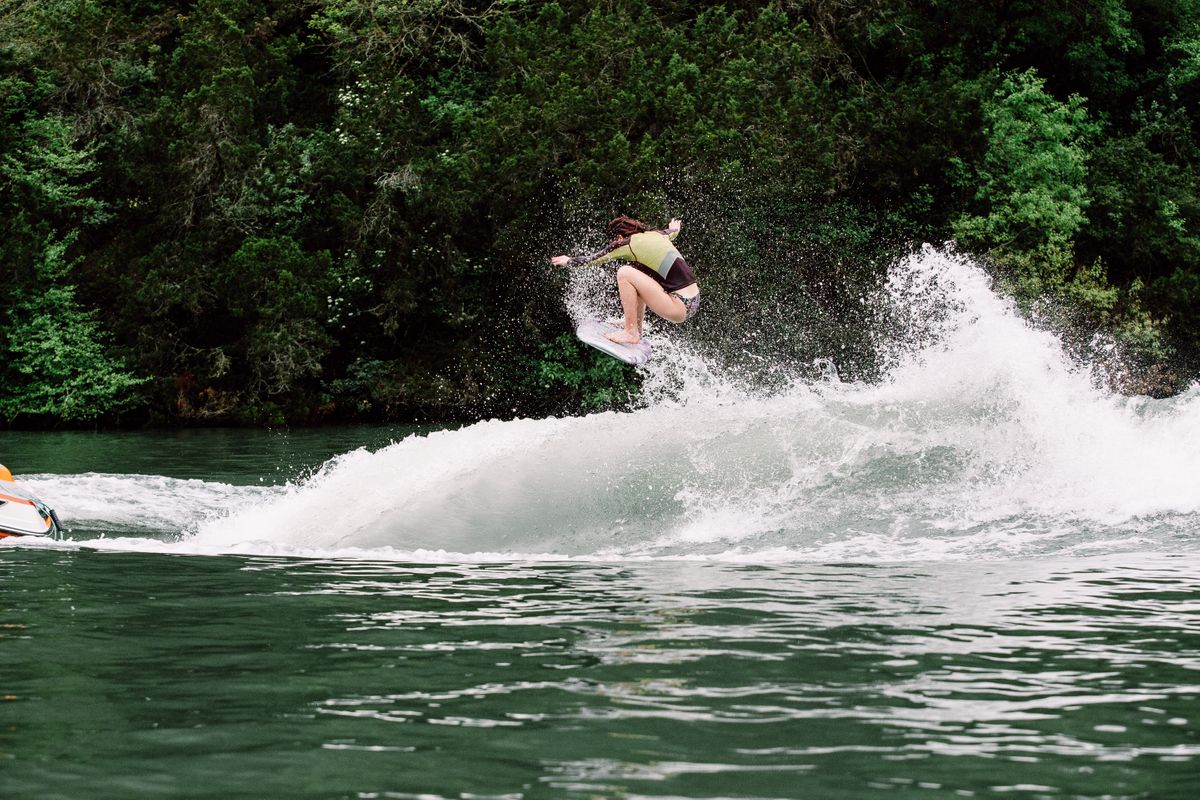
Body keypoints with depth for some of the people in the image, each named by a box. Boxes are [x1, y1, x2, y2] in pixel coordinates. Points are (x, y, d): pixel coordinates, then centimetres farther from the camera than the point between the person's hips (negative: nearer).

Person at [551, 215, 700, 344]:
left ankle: (631, 334, -2)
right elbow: (672, 232, 41)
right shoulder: (656, 235, 15)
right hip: (694, 301, 8)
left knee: (624, 273, -6)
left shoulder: (628, 244, -4)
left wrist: (569, 261, 30)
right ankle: (636, 328, 29)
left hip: (680, 307, -8)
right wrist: (674, 228, 66)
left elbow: (592, 259, 11)